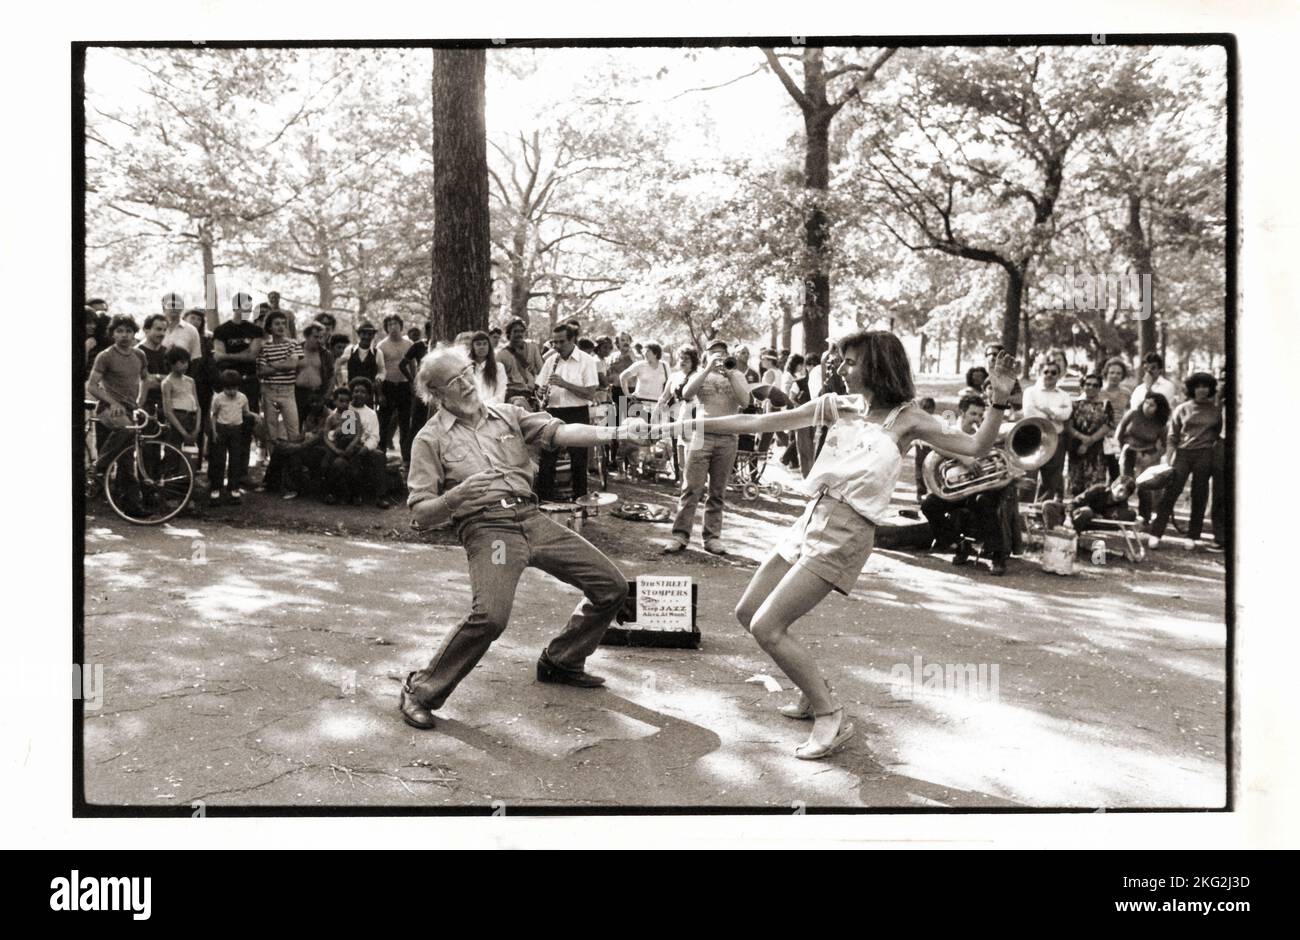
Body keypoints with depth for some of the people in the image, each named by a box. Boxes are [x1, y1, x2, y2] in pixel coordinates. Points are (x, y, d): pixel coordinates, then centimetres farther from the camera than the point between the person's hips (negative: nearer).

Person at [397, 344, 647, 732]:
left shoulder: (506, 414, 14)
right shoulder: (430, 439, 2)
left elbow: (558, 432, 0)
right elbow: (422, 513, -2)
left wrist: (612, 433, -15)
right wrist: (457, 496, -22)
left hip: (532, 519, 6)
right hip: (486, 528, -5)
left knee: (612, 585, 6)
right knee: (491, 615, -31)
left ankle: (560, 661, 27)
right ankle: (421, 692, -9)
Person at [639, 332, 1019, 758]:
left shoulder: (907, 419, -3)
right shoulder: (838, 406, 9)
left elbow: (975, 447, -7)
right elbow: (759, 423, 8)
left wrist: (998, 400, -22)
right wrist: (682, 425, 5)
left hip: (845, 533, -7)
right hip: (813, 517, 7)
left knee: (766, 627, -13)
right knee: (747, 613, 13)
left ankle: (831, 719, 1)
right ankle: (815, 692, 29)